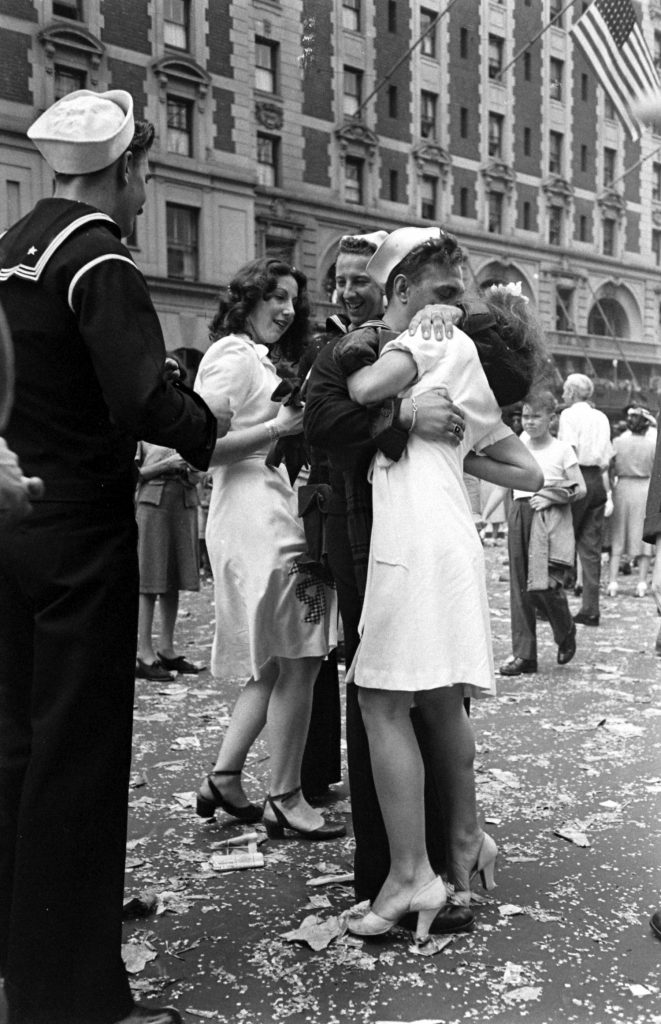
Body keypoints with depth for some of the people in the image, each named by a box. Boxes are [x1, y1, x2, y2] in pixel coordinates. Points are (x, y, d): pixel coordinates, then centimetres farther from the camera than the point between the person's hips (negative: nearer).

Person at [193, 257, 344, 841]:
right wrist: (279, 426, -16)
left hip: (278, 520, 10)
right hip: (258, 522, -10)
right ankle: (284, 799, 4)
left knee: (275, 663, 14)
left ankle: (224, 778, 20)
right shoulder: (234, 357, -7)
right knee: (298, 661, -6)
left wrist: (295, 422, 7)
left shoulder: (264, 359, 24)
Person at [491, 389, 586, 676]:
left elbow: (581, 489, 1)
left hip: (550, 520, -4)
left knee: (544, 584, -16)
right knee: (519, 586, 2)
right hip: (519, 515, 4)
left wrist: (551, 497, -13)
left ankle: (566, 633, 14)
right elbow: (502, 485, 14)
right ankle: (523, 653, 8)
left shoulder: (562, 449, 2)